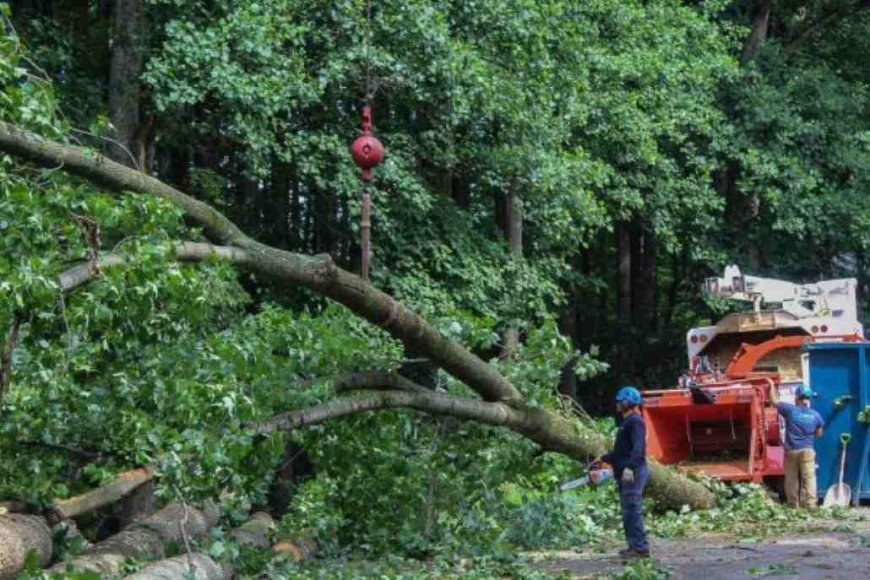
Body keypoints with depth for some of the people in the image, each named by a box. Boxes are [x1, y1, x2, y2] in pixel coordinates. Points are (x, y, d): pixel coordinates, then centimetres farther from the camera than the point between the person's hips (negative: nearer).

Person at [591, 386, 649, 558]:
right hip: (624, 474, 10)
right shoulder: (625, 423, 22)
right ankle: (635, 546, 12)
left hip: (633, 473, -10)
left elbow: (638, 447, -23)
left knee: (632, 510, -12)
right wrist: (603, 459, 31)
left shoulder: (635, 421, -10)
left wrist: (630, 467, -33)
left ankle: (641, 547, -12)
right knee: (629, 511, 10)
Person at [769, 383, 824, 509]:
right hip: (807, 450, 1)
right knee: (809, 478, -1)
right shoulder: (815, 415, -1)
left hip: (791, 450, -1)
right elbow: (818, 434, 11)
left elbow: (774, 400, 1)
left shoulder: (790, 410, -9)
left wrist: (772, 386, 15)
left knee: (791, 479, 10)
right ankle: (810, 503, -7)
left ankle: (793, 503, 15)